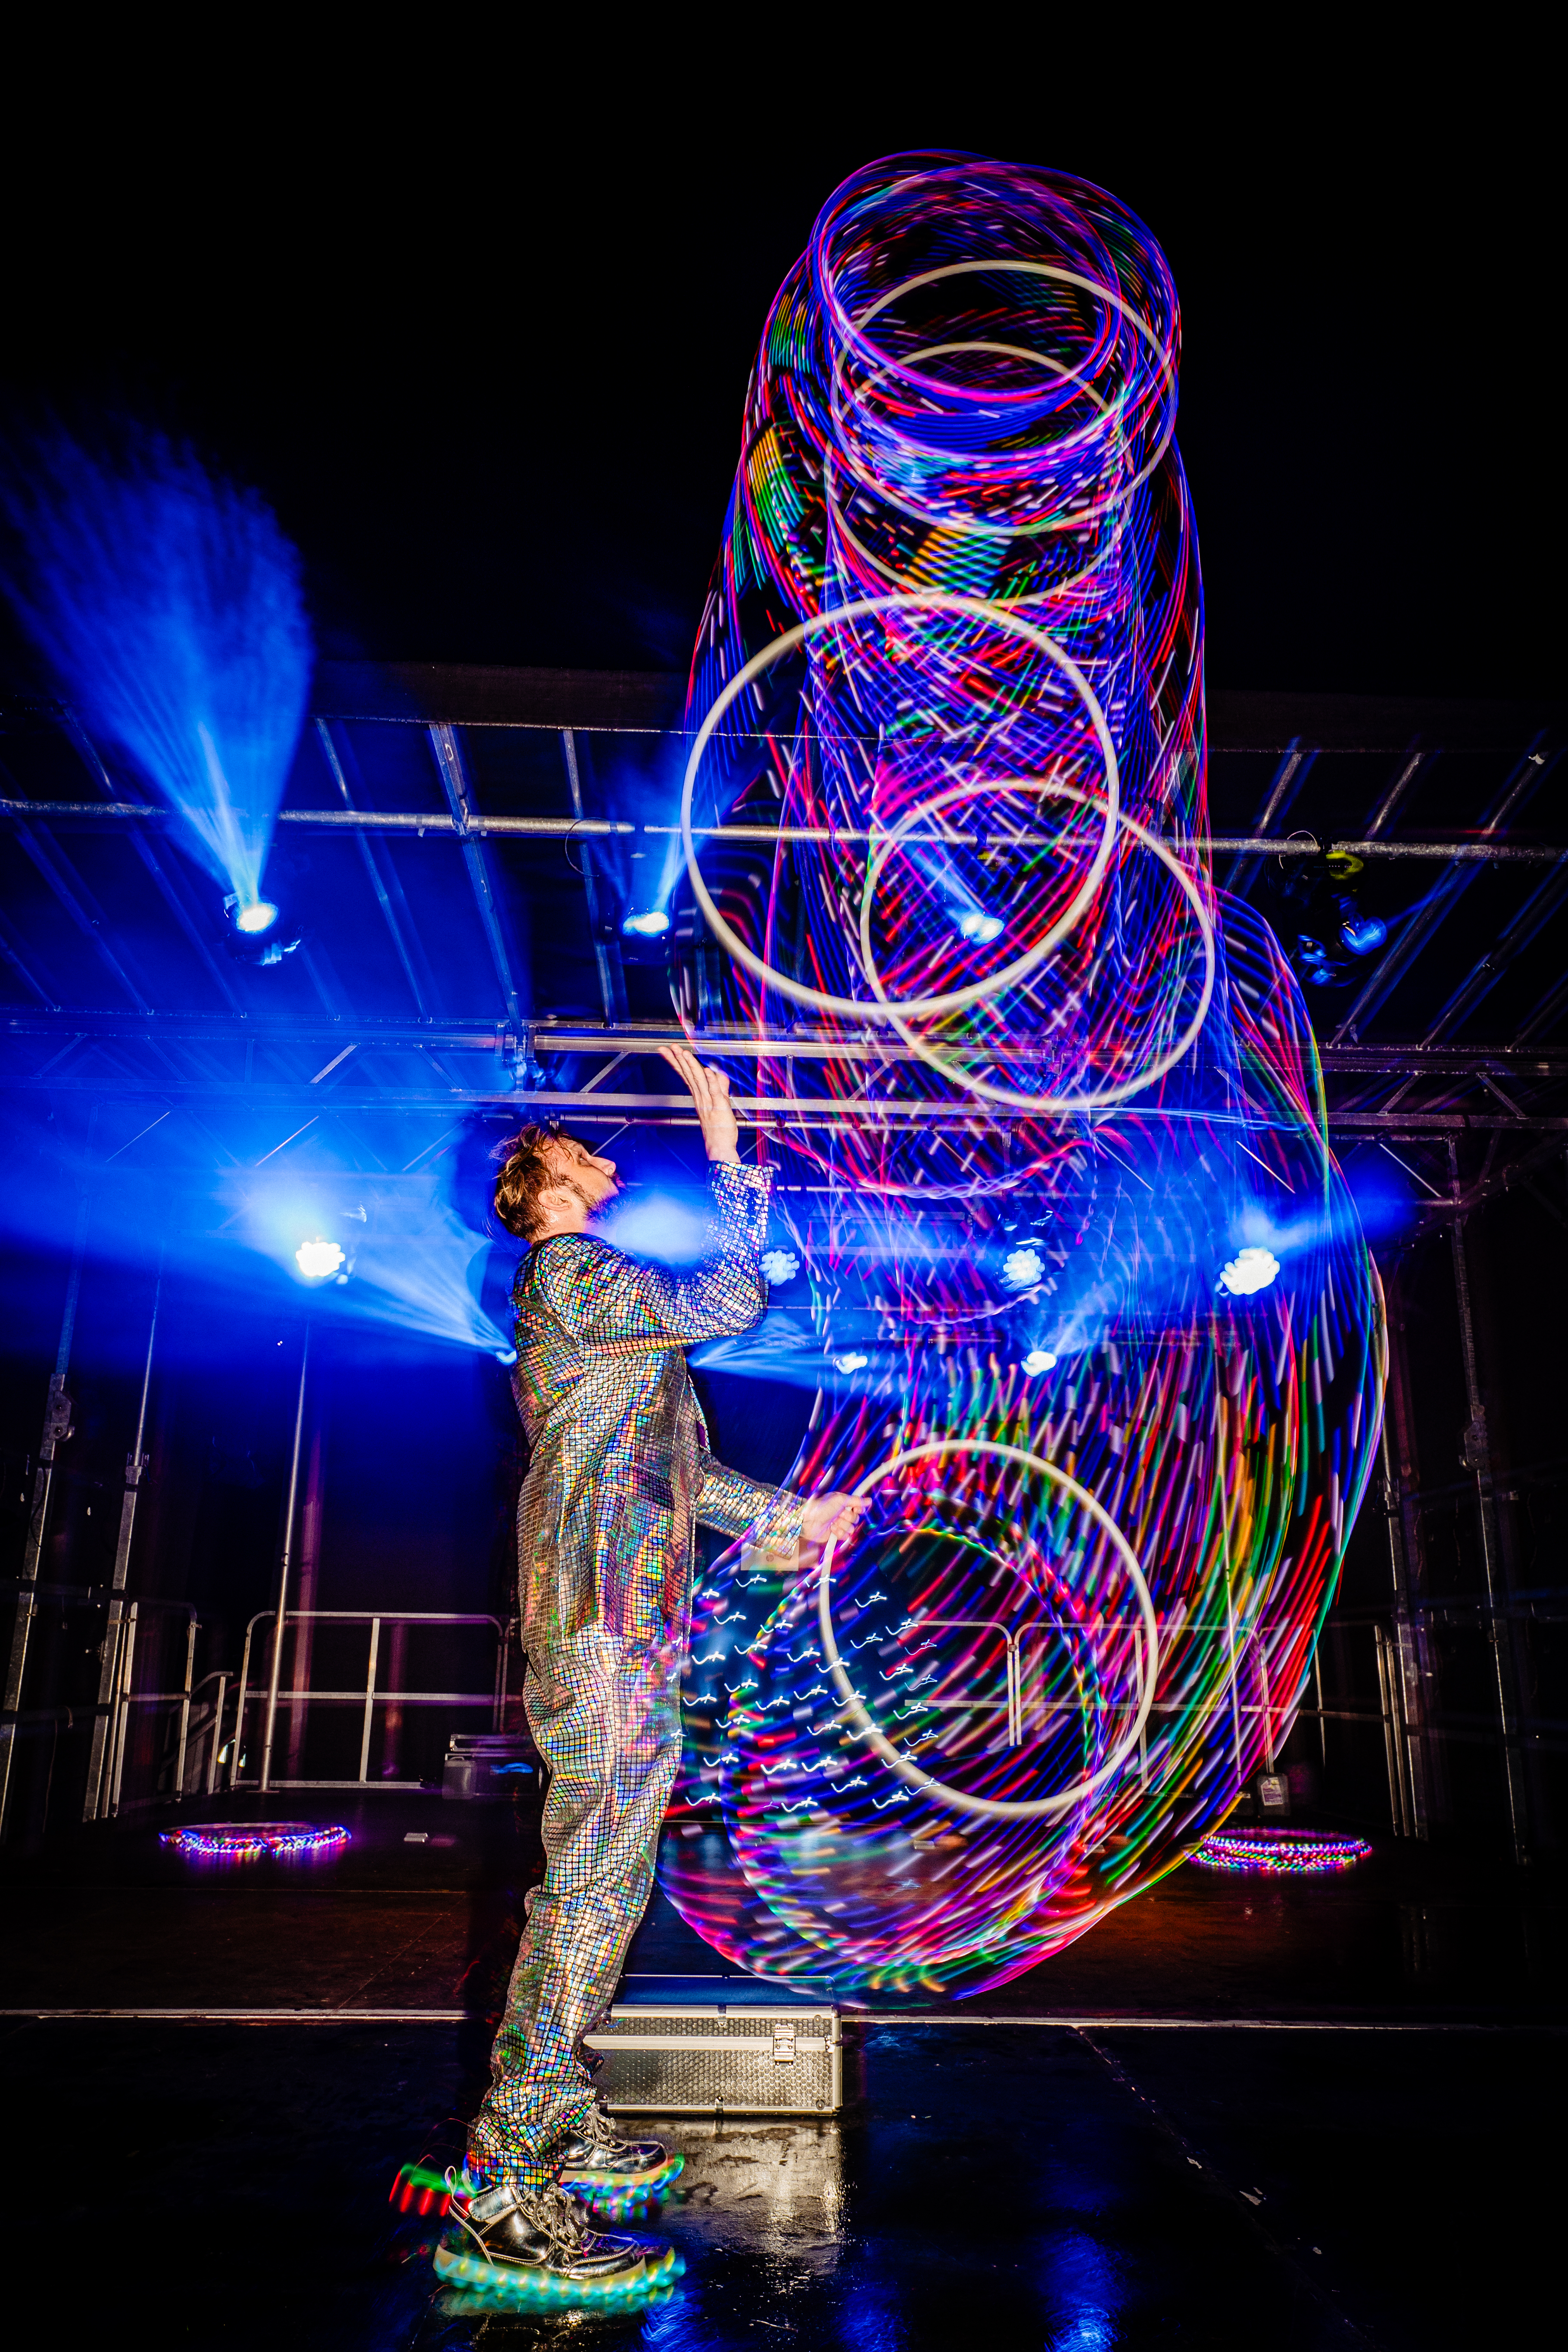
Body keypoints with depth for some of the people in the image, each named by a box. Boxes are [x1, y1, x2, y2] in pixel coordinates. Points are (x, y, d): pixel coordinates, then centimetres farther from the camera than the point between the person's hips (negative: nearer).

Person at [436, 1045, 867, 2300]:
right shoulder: (570, 1270, -4)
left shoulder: (589, 1293, 27)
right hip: (604, 1606, -11)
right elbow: (728, 1301, -13)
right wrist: (728, 1154, -4)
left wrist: (782, 1516, 26)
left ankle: (557, 2119, 24)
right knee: (594, 1876, -13)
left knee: (604, 1876, 14)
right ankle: (502, 2190, -9)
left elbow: (675, 1465, 27)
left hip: (626, 1613, 11)